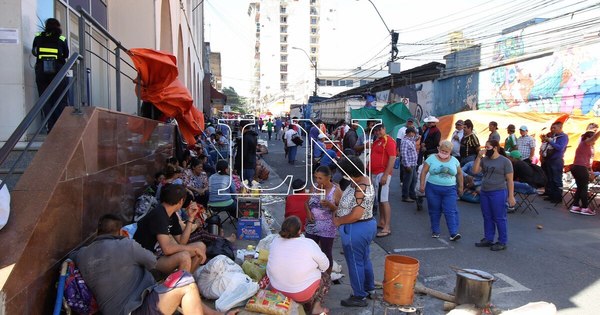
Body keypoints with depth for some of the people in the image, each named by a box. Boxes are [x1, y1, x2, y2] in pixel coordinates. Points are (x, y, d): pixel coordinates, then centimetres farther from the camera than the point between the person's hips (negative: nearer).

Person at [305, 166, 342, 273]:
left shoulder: (336, 191, -12)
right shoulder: (313, 188, 1)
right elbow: (307, 202, 12)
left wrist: (329, 205, -27)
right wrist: (308, 211, -8)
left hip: (327, 228, -4)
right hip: (311, 226, 4)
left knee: (326, 254, 10)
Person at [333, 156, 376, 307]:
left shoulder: (360, 189, -28)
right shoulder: (362, 180, 3)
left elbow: (356, 215, -29)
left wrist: (338, 221, -14)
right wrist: (338, 211, 1)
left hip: (356, 230, -10)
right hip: (366, 225, 10)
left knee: (355, 263, 6)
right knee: (364, 259, 23)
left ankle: (359, 297, 21)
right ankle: (369, 288, 41)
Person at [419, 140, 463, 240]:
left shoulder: (454, 160, 8)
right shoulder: (432, 158, 0)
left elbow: (459, 174, 16)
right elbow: (424, 172, -2)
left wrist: (460, 187, 15)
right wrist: (422, 185, -8)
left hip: (450, 190, 1)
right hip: (433, 188, -1)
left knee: (450, 211, -6)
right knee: (434, 211, 6)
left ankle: (454, 233, -7)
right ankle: (435, 231, 18)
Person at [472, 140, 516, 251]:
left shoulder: (505, 161, -7)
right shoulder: (484, 159, 7)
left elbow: (510, 180, -7)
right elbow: (475, 171, -1)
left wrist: (511, 196, -11)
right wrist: (479, 157, -8)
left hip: (498, 193, -6)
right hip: (484, 192, 6)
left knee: (499, 218, 2)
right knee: (487, 217, 14)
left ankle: (502, 242, 13)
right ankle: (488, 239, 25)